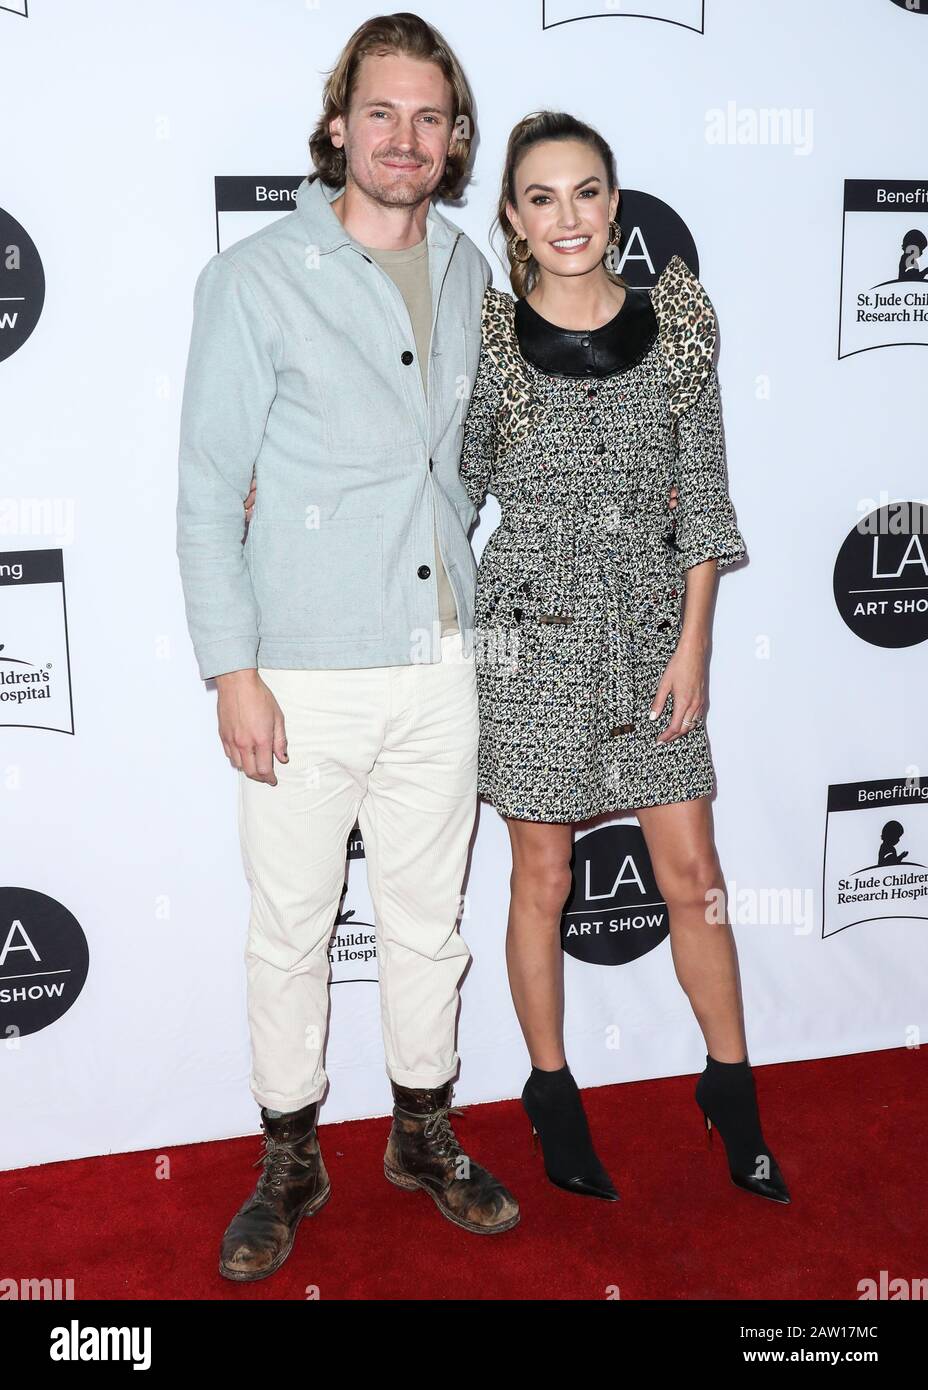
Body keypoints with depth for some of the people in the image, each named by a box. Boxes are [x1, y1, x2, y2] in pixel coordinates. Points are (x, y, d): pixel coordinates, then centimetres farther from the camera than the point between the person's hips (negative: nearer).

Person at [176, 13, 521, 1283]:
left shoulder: (468, 272, 9)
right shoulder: (257, 277, -7)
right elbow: (208, 487, -8)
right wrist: (232, 671, -12)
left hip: (439, 665, 4)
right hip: (306, 677, -4)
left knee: (429, 918, 15)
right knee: (291, 929, 8)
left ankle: (425, 1134, 34)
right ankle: (290, 1162, 27)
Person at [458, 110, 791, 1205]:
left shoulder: (678, 317, 1)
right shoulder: (486, 336, -5)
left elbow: (702, 490, 2)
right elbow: (459, 482, 4)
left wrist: (693, 642, -2)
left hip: (653, 629, 2)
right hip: (535, 632, -2)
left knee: (693, 875, 8)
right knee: (542, 879, 9)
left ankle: (731, 1090, 28)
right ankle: (551, 1091, 29)